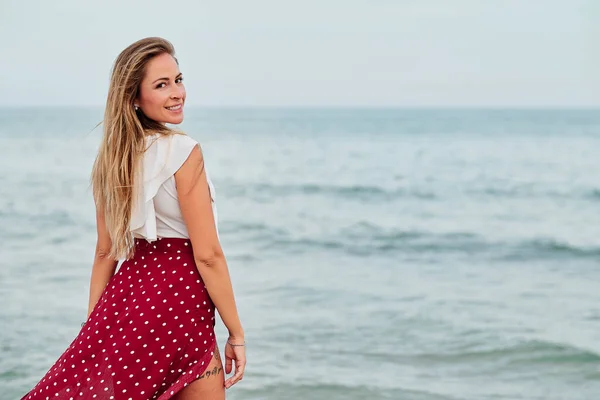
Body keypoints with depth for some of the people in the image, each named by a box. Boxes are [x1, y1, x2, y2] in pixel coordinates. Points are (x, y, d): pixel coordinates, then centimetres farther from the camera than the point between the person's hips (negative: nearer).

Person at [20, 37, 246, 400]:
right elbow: (207, 255, -15)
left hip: (127, 293, 7)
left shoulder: (113, 159, 7)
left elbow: (105, 252, 11)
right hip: (179, 301, -7)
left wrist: (95, 324, 17)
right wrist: (237, 334, -9)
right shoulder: (183, 151, -14)